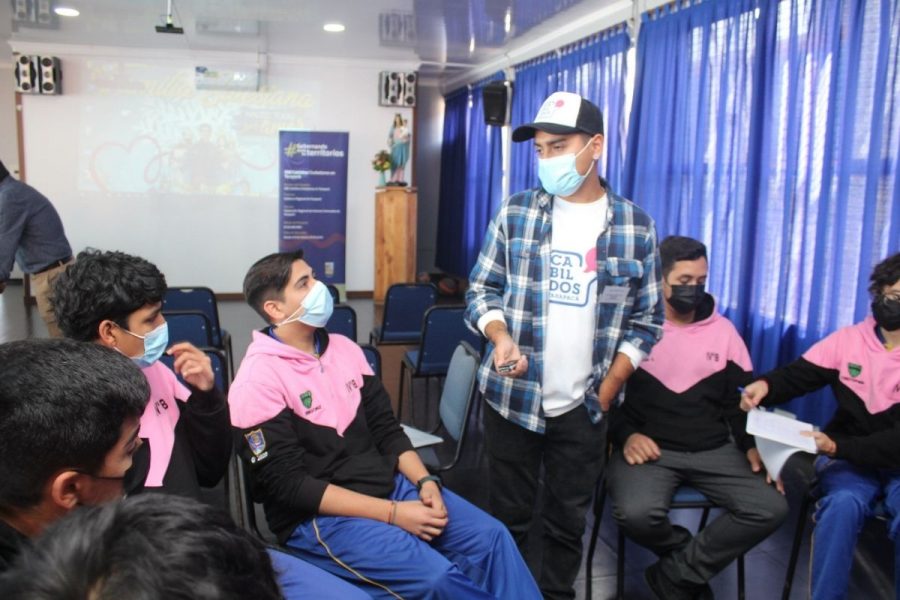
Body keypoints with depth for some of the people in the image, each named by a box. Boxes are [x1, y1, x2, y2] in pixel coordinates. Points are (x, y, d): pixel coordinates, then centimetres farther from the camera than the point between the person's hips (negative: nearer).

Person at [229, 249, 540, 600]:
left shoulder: (343, 348, 8)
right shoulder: (259, 380, -14)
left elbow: (386, 428, 11)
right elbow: (287, 484, -18)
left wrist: (425, 481, -8)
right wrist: (392, 513, -21)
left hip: (389, 484, 7)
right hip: (318, 516, -6)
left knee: (491, 538, -7)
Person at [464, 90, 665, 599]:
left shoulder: (637, 227, -2)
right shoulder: (517, 213, -2)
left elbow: (646, 322, 2)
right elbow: (482, 290, 3)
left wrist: (606, 394, -4)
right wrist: (500, 337, -18)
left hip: (585, 408, 0)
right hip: (512, 398, 0)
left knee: (569, 521, 14)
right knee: (509, 516, 12)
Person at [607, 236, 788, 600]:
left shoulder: (722, 330, 10)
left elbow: (740, 399, 14)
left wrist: (753, 445, -3)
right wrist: (626, 435, -15)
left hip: (714, 450, 4)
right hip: (651, 449, -3)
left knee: (771, 508, -18)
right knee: (636, 513, -33)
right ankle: (692, 555, 5)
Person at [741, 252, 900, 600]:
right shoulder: (848, 340, 0)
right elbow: (796, 376, -2)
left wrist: (836, 446, -28)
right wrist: (765, 385, -26)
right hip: (848, 459, 1)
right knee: (843, 503, -30)